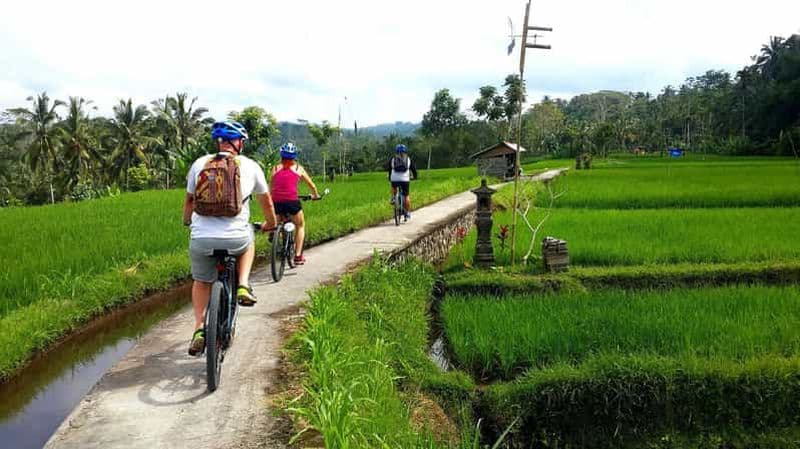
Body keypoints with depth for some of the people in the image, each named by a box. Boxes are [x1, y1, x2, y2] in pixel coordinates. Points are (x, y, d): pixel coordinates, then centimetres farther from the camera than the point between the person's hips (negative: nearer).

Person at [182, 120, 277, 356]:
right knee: (248, 239, 35)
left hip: (201, 239, 1)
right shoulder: (250, 166, 5)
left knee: (201, 282, 26)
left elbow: (189, 199, 19)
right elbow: (266, 201, 17)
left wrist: (187, 221, 40)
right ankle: (243, 286, 19)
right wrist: (270, 224, 37)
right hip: (235, 239, -1)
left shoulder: (200, 164, 8)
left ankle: (199, 328, 15)